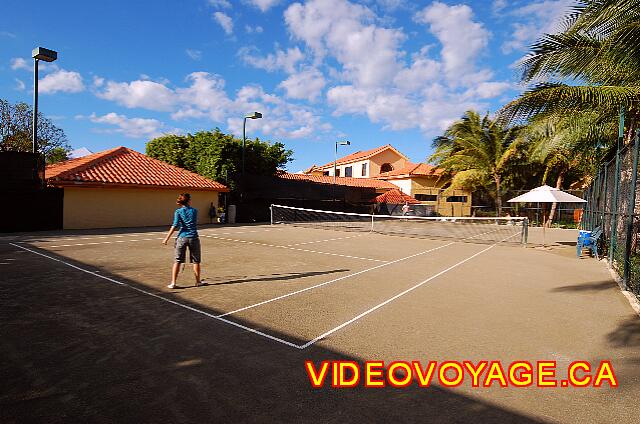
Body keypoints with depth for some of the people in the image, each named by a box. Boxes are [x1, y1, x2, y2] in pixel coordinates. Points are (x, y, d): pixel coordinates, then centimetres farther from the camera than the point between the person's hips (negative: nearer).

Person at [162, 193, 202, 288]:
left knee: (177, 261, 7)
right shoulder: (194, 211, 5)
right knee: (196, 261, 10)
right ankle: (198, 281, 19)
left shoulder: (178, 211, -1)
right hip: (193, 237, 0)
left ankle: (173, 283, 6)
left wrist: (167, 238, -8)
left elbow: (175, 225, -10)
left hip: (182, 238, 0)